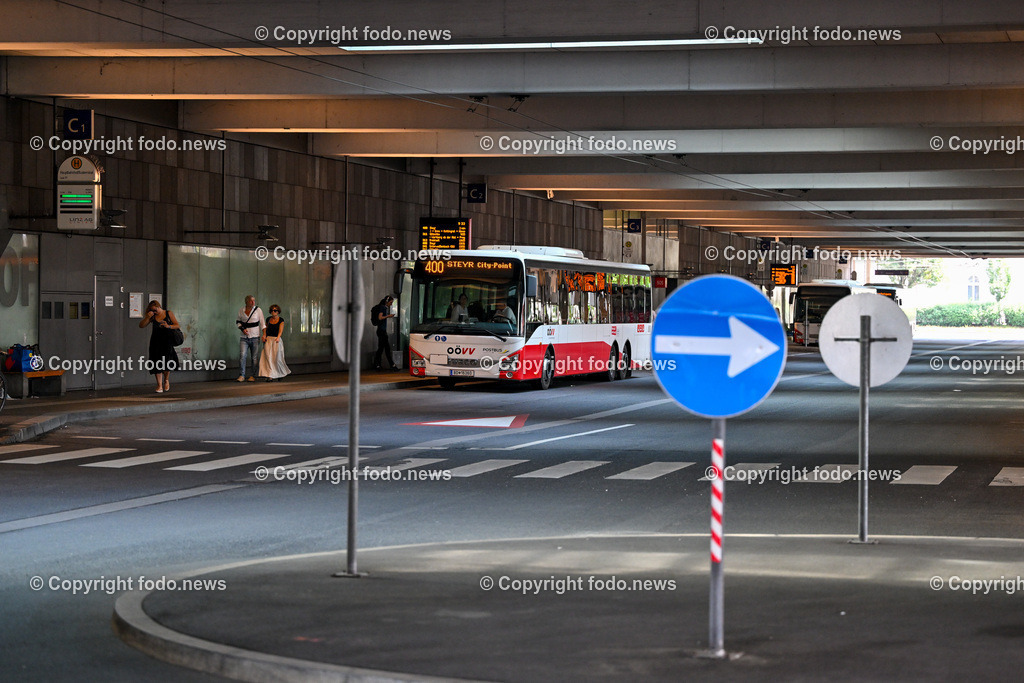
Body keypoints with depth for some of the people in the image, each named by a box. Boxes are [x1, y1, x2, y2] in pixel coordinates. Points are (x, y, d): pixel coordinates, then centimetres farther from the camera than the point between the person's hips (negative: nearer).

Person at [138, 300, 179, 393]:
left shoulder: (168, 314, 6)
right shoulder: (152, 317, 9)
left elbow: (177, 326, 5)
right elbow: (141, 325, 6)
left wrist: (168, 326, -13)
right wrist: (147, 318, -8)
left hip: (167, 341, -2)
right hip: (156, 342, 2)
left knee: (167, 362, -15)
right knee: (157, 363, -2)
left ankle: (166, 380, 12)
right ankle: (159, 386, 3)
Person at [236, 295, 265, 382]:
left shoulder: (258, 310, 0)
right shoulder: (241, 310, 5)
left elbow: (262, 323, 0)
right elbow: (238, 321, 17)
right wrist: (242, 329, -3)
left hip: (255, 337, -1)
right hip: (244, 338, 1)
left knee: (254, 358, 1)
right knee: (242, 355, -12)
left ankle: (253, 376, 10)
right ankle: (241, 376, -8)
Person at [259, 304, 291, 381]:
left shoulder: (281, 320, -1)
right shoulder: (268, 319, 11)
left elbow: (280, 330, -13)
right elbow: (265, 328, 17)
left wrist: (278, 337, -31)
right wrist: (264, 335, -4)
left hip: (277, 340, -3)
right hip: (268, 339, 3)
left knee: (277, 358, 0)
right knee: (268, 357, -11)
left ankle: (280, 374, 25)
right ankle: (270, 376, -15)